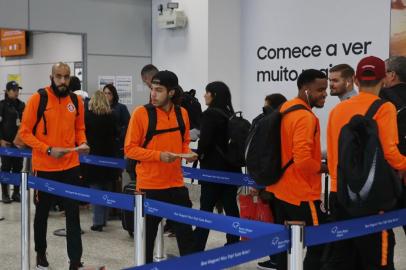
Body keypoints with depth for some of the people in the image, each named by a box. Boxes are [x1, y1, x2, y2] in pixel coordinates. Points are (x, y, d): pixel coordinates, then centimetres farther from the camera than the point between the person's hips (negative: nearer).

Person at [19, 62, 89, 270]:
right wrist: (48, 149, -18)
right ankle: (41, 253, 34)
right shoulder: (37, 99, -10)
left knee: (73, 214, 2)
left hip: (70, 166, 3)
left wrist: (82, 143, -5)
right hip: (44, 167, -2)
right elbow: (24, 132, -9)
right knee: (42, 212, 14)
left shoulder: (76, 101, 2)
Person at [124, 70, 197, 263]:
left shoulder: (182, 113, 4)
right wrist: (158, 155, -21)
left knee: (185, 232, 9)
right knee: (147, 234, 7)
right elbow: (130, 149, -10)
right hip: (149, 185, -4)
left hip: (176, 184, 4)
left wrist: (188, 153, -3)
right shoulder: (141, 113, -10)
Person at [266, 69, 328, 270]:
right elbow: (303, 161, -27)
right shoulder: (305, 117, -20)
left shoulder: (285, 109, 10)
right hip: (302, 194, -10)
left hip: (281, 190, 10)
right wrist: (326, 168, -10)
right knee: (317, 245, -3)